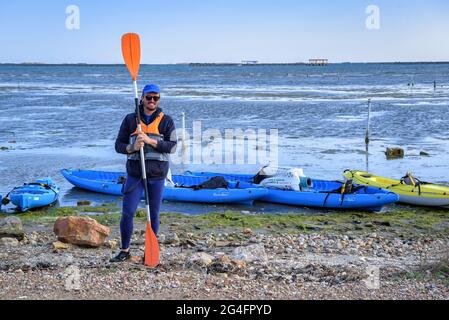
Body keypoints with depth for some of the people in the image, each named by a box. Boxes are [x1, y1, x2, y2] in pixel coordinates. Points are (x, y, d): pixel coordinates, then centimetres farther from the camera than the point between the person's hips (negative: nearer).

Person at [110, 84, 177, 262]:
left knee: (153, 215, 6)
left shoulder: (166, 121, 4)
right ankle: (125, 251, 10)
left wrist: (150, 141, -18)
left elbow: (172, 147, -7)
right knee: (127, 213, -3)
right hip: (135, 173, 0)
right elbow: (119, 145, 7)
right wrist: (132, 147, -14)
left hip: (157, 175, 0)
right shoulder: (130, 120, 7)